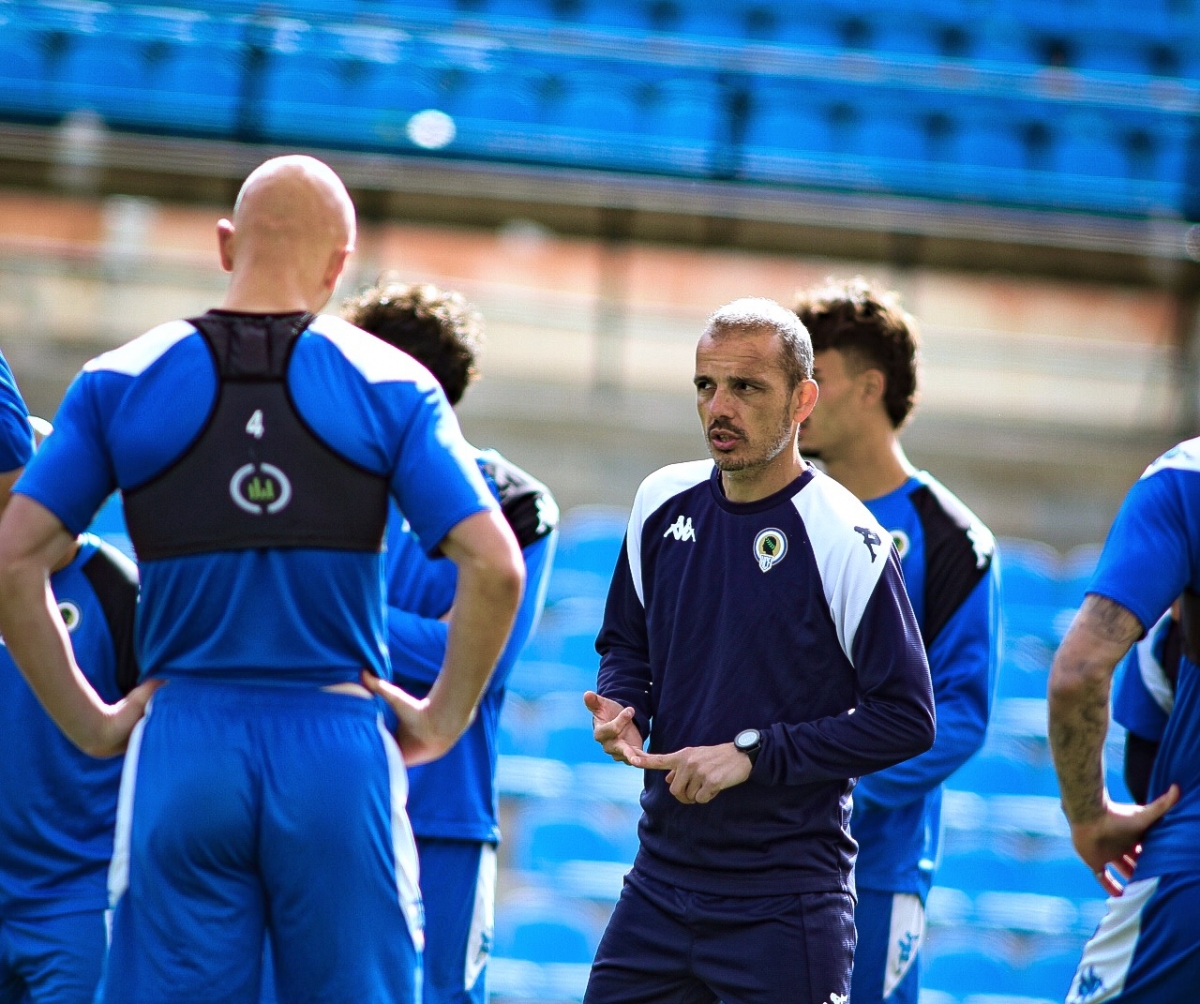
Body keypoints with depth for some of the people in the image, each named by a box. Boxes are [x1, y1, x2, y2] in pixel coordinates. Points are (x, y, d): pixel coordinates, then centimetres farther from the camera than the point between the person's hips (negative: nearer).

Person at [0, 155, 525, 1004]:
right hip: (337, 745, -1)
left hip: (181, 743, 1)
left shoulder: (121, 383, 5)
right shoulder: (390, 386, 2)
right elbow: (495, 568, -6)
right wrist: (445, 718, 4)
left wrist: (88, 722, 6)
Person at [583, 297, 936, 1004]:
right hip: (661, 881, 5)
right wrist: (621, 710, -2)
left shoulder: (845, 540, -12)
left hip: (786, 901, -5)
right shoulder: (665, 503, 5)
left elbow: (908, 719, -12)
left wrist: (752, 755, -16)